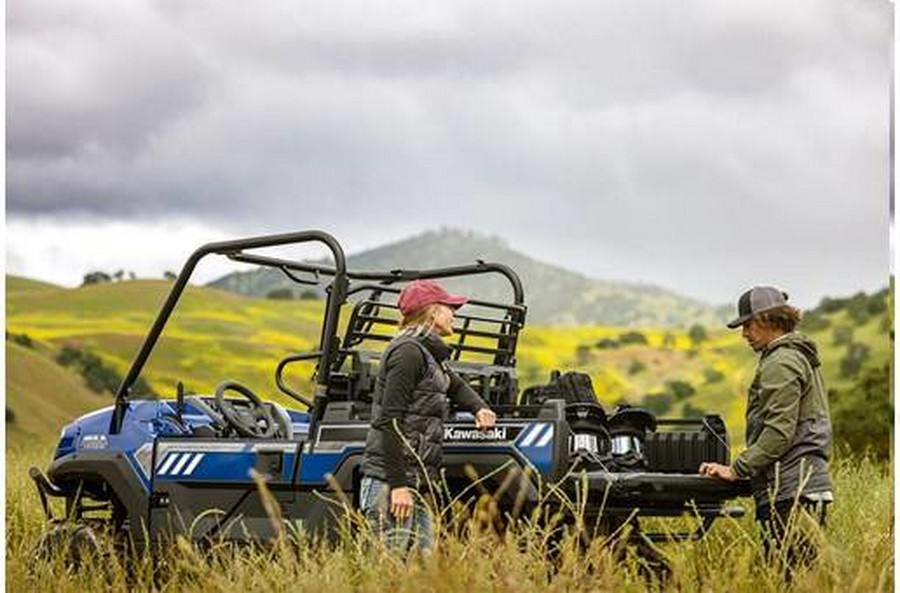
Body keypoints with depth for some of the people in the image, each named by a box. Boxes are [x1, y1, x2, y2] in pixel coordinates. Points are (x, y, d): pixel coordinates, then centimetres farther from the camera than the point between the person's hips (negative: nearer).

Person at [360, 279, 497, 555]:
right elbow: (390, 421, -17)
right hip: (390, 484, -10)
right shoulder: (408, 352, -10)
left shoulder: (429, 354, 20)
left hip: (415, 485, 10)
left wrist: (479, 408, 18)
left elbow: (456, 386, 41)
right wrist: (399, 485, -22)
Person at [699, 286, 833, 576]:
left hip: (790, 490, -10)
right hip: (809, 483, 10)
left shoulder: (781, 364, -9)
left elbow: (779, 431, -17)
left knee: (783, 572, -11)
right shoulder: (801, 357, 23)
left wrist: (737, 469, -15)